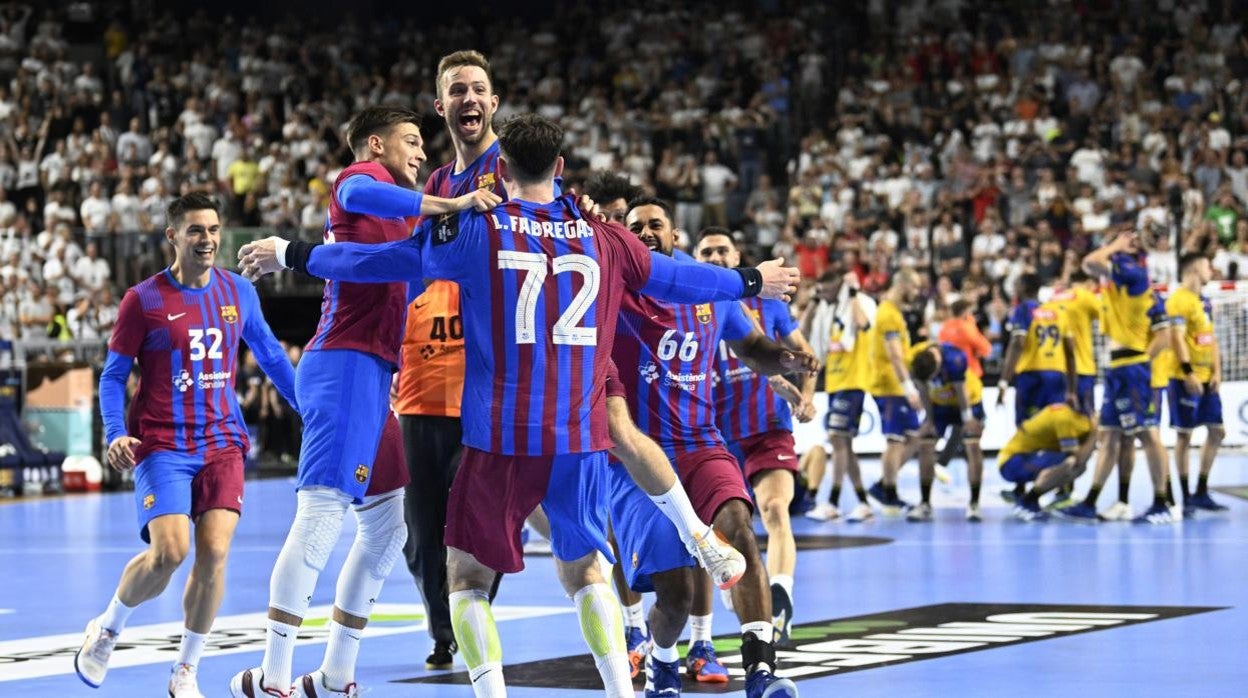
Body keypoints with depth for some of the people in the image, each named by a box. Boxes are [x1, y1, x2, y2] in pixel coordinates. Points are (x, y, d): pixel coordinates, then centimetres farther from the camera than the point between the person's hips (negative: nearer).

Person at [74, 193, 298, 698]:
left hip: (221, 443, 3)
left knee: (213, 552, -10)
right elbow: (114, 375, 0)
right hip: (161, 444, -3)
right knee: (168, 552, -18)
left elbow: (270, 355, 21)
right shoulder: (144, 300, -4)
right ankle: (107, 629, 11)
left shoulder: (239, 292, 7)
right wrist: (116, 434, -15)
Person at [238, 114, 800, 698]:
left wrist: (293, 254, 20)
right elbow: (674, 277, 20)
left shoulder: (475, 230, -1)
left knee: (467, 576, 9)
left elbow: (381, 260, 6)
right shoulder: (602, 237, 6)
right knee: (584, 571, 18)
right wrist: (751, 283, 38)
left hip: (500, 438, -3)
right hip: (580, 437, 3)